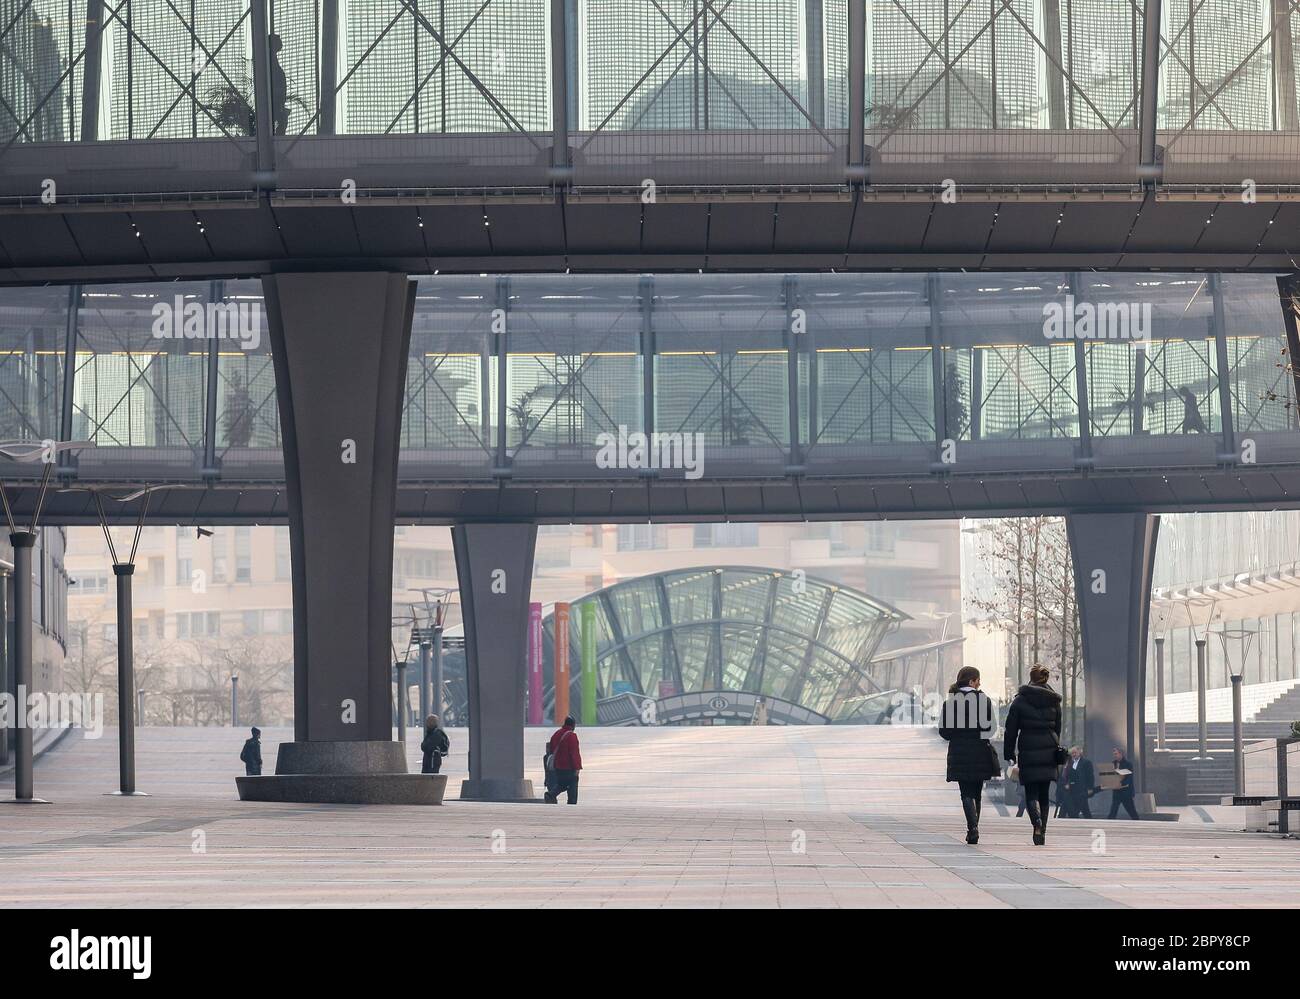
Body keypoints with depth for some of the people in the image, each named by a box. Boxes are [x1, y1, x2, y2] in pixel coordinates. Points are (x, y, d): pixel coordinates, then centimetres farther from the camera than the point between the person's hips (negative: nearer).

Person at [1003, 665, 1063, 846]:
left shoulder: (1020, 700, -4)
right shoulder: (1054, 701, 6)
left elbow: (1011, 728, -2)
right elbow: (1058, 728, 13)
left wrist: (1009, 753, 5)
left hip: (1028, 753, -3)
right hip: (1049, 752, 3)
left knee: (1031, 793, 0)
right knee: (1044, 793, 12)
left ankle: (1037, 822, -27)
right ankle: (1042, 832, 13)